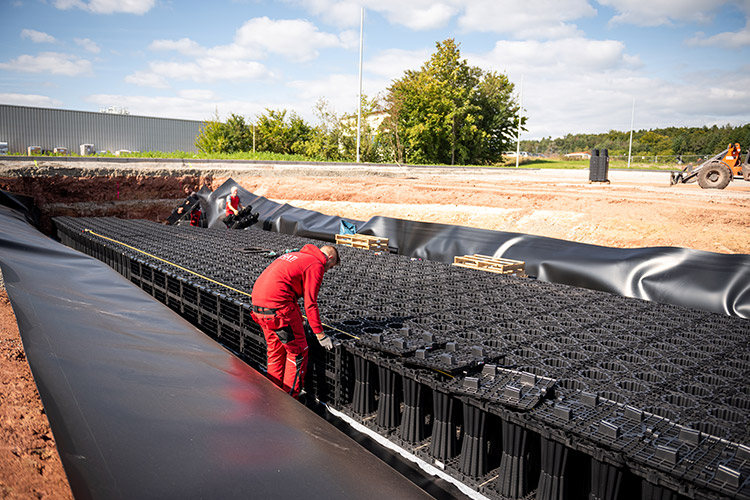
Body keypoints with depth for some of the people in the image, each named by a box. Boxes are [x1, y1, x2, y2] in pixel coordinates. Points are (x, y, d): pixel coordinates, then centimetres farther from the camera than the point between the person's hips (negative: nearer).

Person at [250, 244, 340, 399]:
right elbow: (310, 304, -9)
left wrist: (298, 320, 39)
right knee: (298, 352, 4)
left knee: (275, 349, 22)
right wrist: (321, 335, -2)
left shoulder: (296, 256, 23)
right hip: (277, 305, -9)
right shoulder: (316, 265, -4)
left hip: (258, 302, 9)